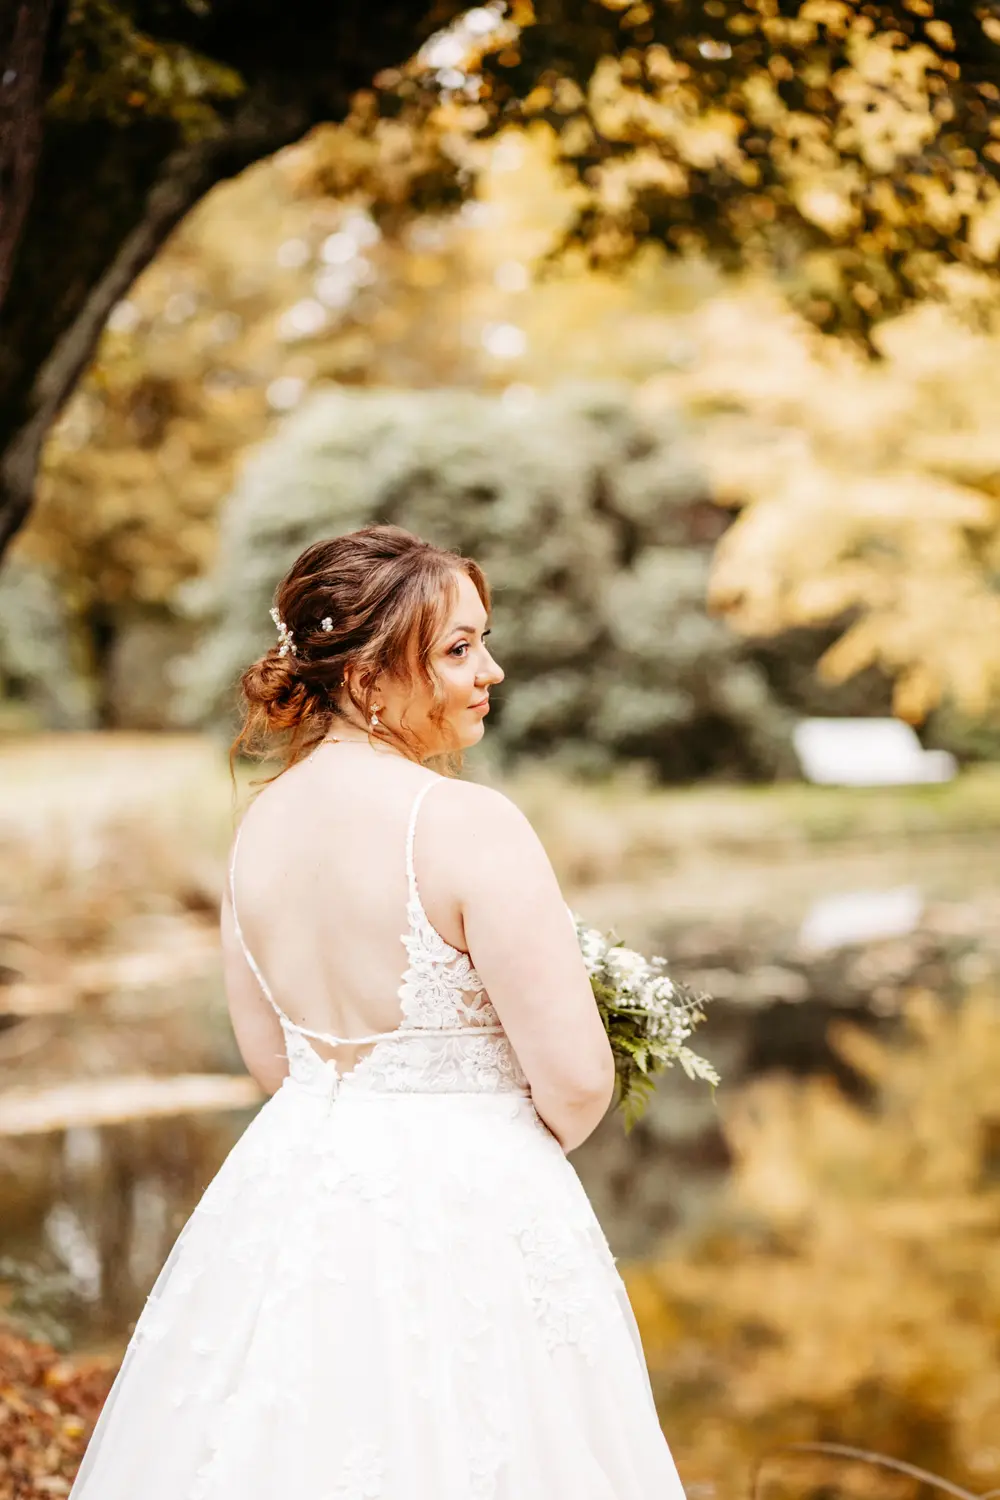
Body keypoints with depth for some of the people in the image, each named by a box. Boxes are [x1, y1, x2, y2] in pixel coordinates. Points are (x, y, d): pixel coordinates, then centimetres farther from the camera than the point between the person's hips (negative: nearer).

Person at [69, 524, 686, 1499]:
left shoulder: (261, 820, 0)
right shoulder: (470, 824, -20)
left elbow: (267, 1055, 11)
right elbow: (577, 1083, -18)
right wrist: (522, 1150, 3)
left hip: (289, 1197, 7)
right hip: (466, 1217, -6)